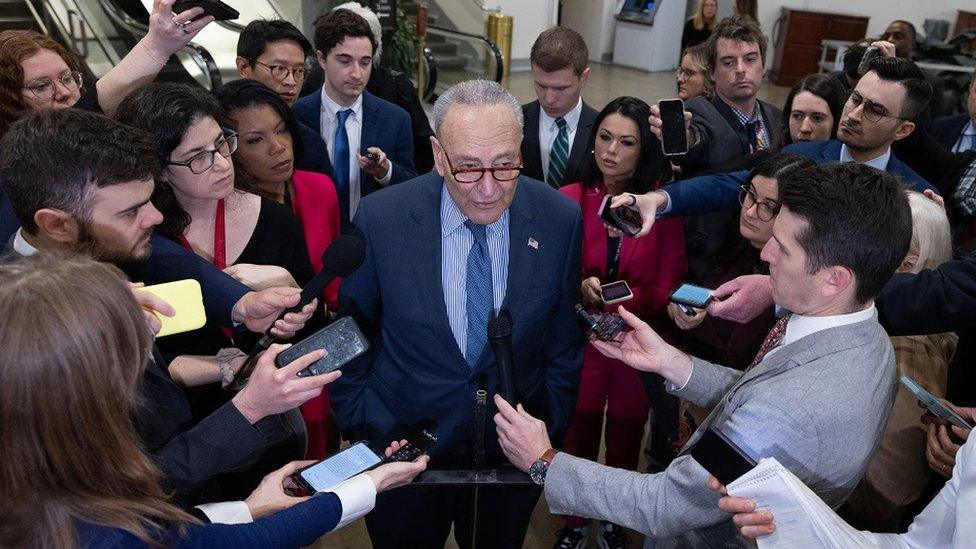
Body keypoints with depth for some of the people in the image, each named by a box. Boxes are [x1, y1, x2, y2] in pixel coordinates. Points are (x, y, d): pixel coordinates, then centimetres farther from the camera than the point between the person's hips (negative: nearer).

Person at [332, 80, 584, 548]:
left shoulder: (560, 219, -14)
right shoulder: (381, 218, -18)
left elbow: (564, 338, 0)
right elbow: (353, 333, -4)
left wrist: (554, 423, 4)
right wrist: (356, 423, 1)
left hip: (516, 449, 1)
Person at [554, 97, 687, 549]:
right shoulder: (569, 200, -10)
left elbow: (667, 290, -9)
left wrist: (614, 300, -26)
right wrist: (580, 288, -26)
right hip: (579, 343, 0)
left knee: (624, 448, 20)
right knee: (577, 444, 16)